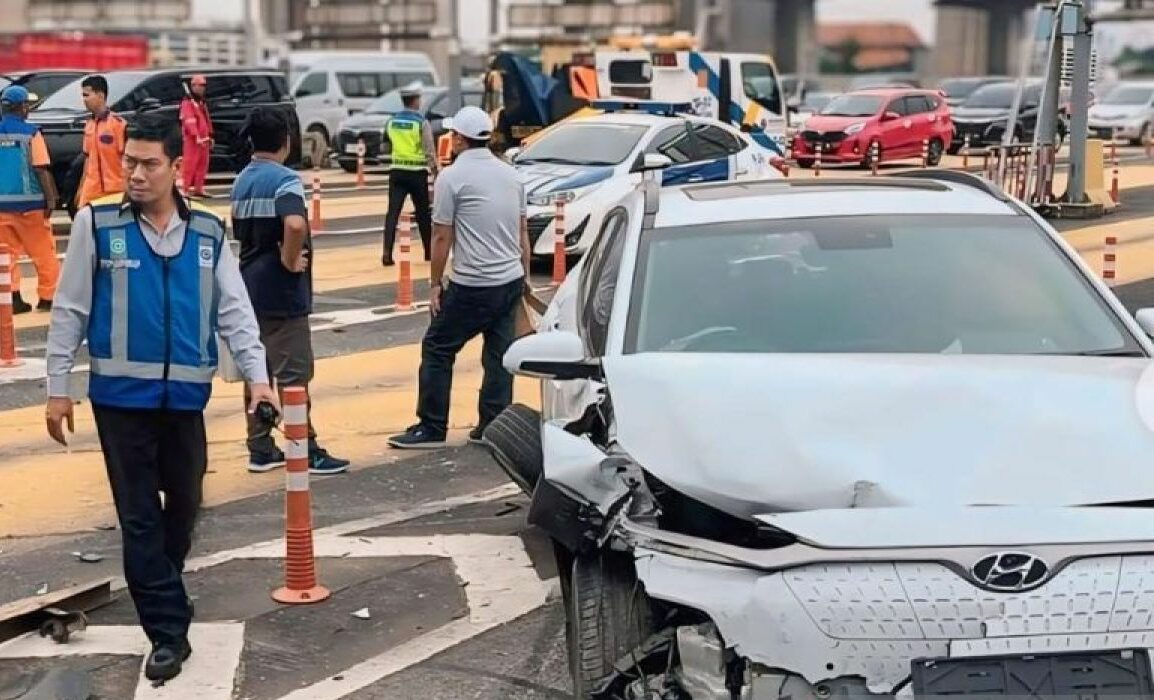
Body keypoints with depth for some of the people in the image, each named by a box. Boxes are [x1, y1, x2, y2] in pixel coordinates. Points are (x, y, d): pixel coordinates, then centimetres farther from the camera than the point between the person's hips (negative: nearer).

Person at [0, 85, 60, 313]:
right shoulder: (31, 133, -10)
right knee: (43, 252, 8)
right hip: (29, 201, -4)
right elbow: (40, 169, -12)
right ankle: (47, 297, 11)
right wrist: (50, 198, -7)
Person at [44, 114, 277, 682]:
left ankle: (159, 588, 41)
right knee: (139, 514, 0)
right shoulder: (96, 222, -5)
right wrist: (58, 388, -2)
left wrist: (256, 374, -8)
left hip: (186, 393, 3)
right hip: (121, 393, -3)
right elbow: (70, 310, -1)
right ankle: (168, 629, 7)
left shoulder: (207, 231, 2)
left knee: (184, 502, 16)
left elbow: (234, 309, 4)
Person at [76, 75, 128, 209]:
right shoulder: (89, 124, 10)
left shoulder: (118, 123, -10)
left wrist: (127, 190, -15)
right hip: (90, 192, 6)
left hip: (114, 191, -6)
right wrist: (81, 188, 16)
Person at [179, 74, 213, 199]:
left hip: (203, 139, 9)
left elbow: (207, 120, 25)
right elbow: (189, 121, -20)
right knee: (190, 164, -11)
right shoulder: (187, 102, -9)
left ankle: (198, 188, 17)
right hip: (192, 139, -9)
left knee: (203, 164, 10)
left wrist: (210, 137, 20)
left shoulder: (202, 103, 21)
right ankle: (185, 188, -10)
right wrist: (196, 137, -28)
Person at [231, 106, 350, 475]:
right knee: (293, 374, -3)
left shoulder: (242, 181, 10)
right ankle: (306, 451, 2)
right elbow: (296, 225, -33)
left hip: (250, 284, 8)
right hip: (281, 291, -8)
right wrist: (291, 260, -19)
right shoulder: (284, 179, -16)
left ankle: (260, 450, 17)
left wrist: (261, 256, 7)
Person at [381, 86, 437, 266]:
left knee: (393, 212, -2)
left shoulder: (392, 121, 6)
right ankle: (428, 251, 22)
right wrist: (435, 170, -1)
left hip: (397, 171, 3)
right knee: (423, 213, 10)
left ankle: (387, 252, -14)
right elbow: (430, 150, -10)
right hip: (417, 172, -3)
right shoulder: (422, 122, -9)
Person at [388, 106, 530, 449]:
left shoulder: (453, 176, -10)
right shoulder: (509, 174, 10)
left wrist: (435, 283, -1)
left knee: (437, 349, 4)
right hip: (511, 280, 7)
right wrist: (525, 274, 23)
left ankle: (431, 428, 4)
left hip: (472, 285, -6)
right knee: (498, 354, 11)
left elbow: (442, 236, -9)